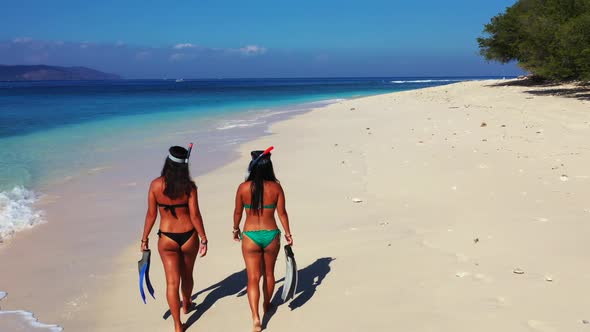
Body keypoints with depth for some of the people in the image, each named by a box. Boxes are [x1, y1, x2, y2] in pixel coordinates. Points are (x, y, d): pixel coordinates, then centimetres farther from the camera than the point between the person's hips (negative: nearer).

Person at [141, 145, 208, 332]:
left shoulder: (156, 185, -10)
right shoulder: (189, 186, -12)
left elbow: (151, 214, -5)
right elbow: (195, 215, -12)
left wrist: (145, 238, 6)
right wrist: (203, 238, -2)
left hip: (167, 238, -1)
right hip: (188, 236, 1)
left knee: (172, 282, 3)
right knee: (187, 276, 24)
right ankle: (186, 305, 49)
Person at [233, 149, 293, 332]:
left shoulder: (243, 188, -9)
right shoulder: (276, 187, -8)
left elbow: (237, 212, 2)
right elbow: (282, 213, -3)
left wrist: (236, 230, 19)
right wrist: (288, 233, 10)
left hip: (250, 236, -1)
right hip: (271, 235, 1)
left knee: (253, 278, 4)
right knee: (268, 273, 22)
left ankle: (255, 317, -7)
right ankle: (266, 305, 41)